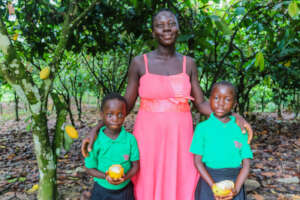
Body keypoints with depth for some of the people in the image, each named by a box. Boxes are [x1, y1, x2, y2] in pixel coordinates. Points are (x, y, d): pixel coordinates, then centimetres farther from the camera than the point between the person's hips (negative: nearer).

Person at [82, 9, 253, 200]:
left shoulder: (188, 63, 3)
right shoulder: (139, 62, -4)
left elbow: (201, 103, 4)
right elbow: (126, 105, 1)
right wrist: (96, 129, -10)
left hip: (179, 137, 2)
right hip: (148, 137, -1)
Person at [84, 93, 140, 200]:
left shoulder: (130, 139, -11)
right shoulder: (96, 141, -12)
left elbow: (135, 165, -3)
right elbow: (90, 168, -4)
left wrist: (125, 177, -20)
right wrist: (105, 176, -20)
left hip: (125, 190, 1)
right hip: (102, 190, 0)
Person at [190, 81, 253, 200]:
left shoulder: (240, 130, 0)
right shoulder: (202, 128, -3)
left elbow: (246, 164, 0)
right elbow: (198, 161, -4)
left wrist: (236, 189, -12)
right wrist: (214, 186, -13)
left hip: (234, 181, 1)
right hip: (208, 179, -1)